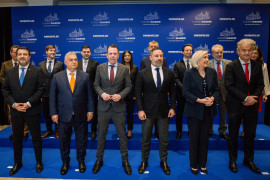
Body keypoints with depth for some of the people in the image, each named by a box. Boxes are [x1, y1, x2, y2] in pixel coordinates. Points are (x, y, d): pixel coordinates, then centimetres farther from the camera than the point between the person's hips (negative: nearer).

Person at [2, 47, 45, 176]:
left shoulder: (37, 71, -3)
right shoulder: (10, 72, 8)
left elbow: (41, 89, -9)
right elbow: (5, 90, 6)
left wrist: (29, 103, -16)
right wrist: (13, 104, -8)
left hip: (32, 110, -3)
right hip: (15, 111, 4)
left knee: (36, 137, 8)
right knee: (17, 138, 15)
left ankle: (39, 162, 24)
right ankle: (17, 163, 32)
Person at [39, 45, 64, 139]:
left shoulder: (60, 64, 1)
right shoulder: (41, 64, 8)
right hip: (45, 93, 3)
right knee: (46, 113, 13)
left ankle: (57, 131, 19)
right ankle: (49, 130, 30)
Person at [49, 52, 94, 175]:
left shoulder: (85, 76, 0)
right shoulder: (57, 77, 1)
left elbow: (89, 95, 2)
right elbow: (52, 96, 2)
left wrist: (90, 110, -2)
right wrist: (53, 113, -3)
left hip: (81, 115, 0)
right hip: (63, 115, 1)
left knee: (81, 140, 13)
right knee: (64, 141, 13)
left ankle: (81, 161, 35)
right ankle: (65, 162, 35)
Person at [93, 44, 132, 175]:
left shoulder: (124, 69, 0)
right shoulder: (100, 68, 3)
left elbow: (128, 86, 2)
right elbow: (96, 85, 6)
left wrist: (120, 95, -15)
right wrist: (102, 94, -13)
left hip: (119, 106, -1)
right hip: (103, 106, 1)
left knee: (122, 135, 9)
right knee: (101, 135, 13)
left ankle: (125, 161, 28)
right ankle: (99, 160, 32)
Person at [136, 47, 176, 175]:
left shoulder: (169, 73, 3)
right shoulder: (142, 74, -3)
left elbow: (172, 92, 7)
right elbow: (138, 93, -3)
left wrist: (172, 108, -1)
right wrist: (140, 110, -10)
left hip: (163, 111, 2)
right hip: (148, 111, -1)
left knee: (164, 139, 12)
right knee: (145, 139, 12)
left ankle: (164, 161, 33)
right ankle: (144, 161, 32)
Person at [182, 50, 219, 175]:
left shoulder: (212, 72, 4)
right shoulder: (189, 73, -6)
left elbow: (216, 90, 7)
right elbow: (185, 92, -10)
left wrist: (212, 98, -13)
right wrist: (199, 100, -19)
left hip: (208, 110, 3)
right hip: (194, 110, -3)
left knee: (205, 137, 12)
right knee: (194, 138, 7)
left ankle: (203, 164, 28)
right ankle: (193, 165, 24)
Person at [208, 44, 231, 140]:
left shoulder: (229, 63, 0)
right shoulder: (208, 64, -8)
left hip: (224, 92, 2)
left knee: (223, 113, 15)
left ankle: (222, 131, 32)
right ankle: (209, 131, 30)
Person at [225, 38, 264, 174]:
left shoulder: (257, 66, 7)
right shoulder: (231, 66, -6)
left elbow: (260, 85, 7)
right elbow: (229, 86, -13)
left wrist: (254, 97, -11)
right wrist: (245, 98, -17)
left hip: (251, 106, 4)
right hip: (235, 105, -3)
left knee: (250, 134, 13)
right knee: (233, 134, 8)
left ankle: (248, 160, 30)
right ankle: (232, 160, 25)